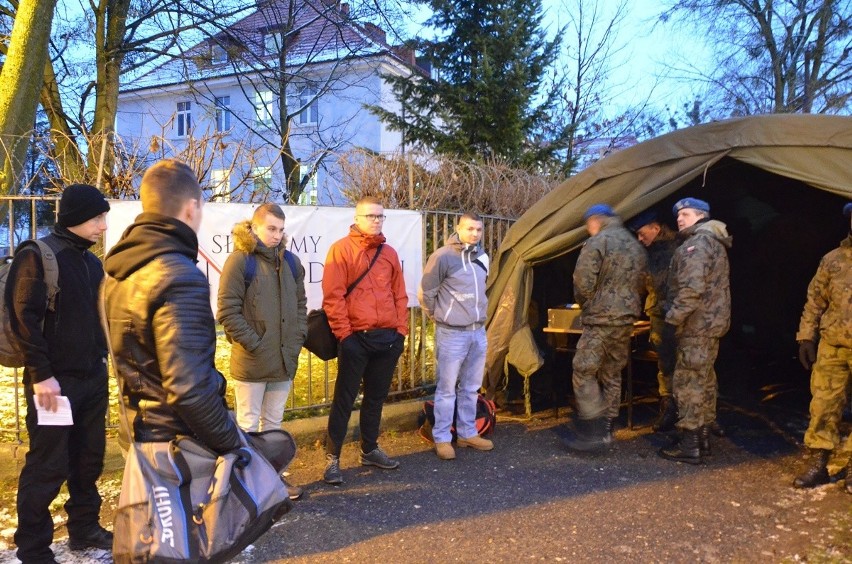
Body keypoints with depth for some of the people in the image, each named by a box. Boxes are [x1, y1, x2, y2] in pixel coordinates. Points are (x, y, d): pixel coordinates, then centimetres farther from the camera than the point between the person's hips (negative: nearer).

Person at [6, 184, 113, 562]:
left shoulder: (92, 262, 11)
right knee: (47, 466, 1)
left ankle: (84, 528, 30)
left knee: (89, 458, 15)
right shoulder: (39, 256, -12)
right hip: (55, 381, -7)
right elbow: (24, 319, -16)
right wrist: (40, 374, -18)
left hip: (94, 379, 7)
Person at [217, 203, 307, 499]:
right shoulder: (240, 259, -10)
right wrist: (252, 343, -14)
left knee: (273, 423, 18)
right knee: (248, 424, 5)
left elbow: (300, 304, 16)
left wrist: (297, 339, 6)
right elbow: (227, 310, -13)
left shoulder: (291, 261, 9)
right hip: (250, 361, -6)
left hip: (285, 360, 6)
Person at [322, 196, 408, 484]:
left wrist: (401, 329, 8)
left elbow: (400, 295, 15)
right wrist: (344, 333, -14)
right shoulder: (341, 249, -5)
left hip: (388, 338, 6)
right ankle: (332, 458, 10)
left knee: (376, 397, 16)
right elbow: (333, 296, -11)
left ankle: (369, 450, 30)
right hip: (356, 338, -5)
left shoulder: (389, 253, 12)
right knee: (344, 398, 0)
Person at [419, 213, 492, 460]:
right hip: (452, 333, -7)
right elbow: (426, 293, -8)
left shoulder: (482, 257, 8)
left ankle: (468, 433, 27)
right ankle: (442, 438, 12)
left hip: (478, 331, 7)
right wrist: (439, 316, 2)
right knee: (447, 389, 1)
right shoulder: (443, 257, -14)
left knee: (471, 387, 15)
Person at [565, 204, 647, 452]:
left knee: (584, 372, -3)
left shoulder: (596, 243, -9)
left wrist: (585, 306, 4)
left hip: (601, 319, -8)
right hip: (627, 319, 8)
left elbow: (583, 283, -14)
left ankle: (593, 431, -7)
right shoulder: (637, 247, 16)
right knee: (612, 374, 15)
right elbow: (641, 285, 18)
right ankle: (606, 429, 21)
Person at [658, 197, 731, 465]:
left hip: (697, 325, -11)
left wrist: (673, 320, -20)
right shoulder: (713, 242, 19)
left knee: (688, 382, -7)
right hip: (711, 323, 11)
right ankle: (703, 438, 25)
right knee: (705, 381, 16)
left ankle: (689, 446, -3)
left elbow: (691, 289, -24)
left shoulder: (697, 243, -14)